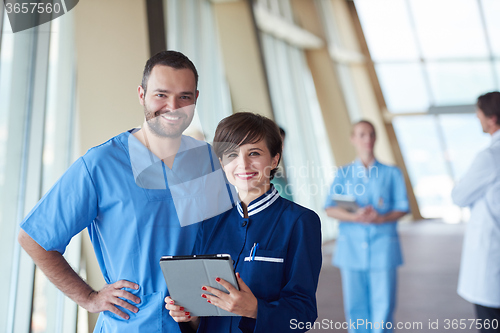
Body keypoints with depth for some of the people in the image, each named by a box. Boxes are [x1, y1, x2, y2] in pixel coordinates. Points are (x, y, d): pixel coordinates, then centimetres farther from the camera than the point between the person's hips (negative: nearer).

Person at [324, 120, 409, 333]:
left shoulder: (391, 173, 10)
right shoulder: (343, 174, 10)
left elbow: (402, 208, 4)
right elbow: (330, 209, 0)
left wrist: (382, 218, -16)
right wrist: (355, 217, -18)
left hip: (383, 246, 0)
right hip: (352, 246, 1)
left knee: (382, 306, 0)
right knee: (355, 306, 4)